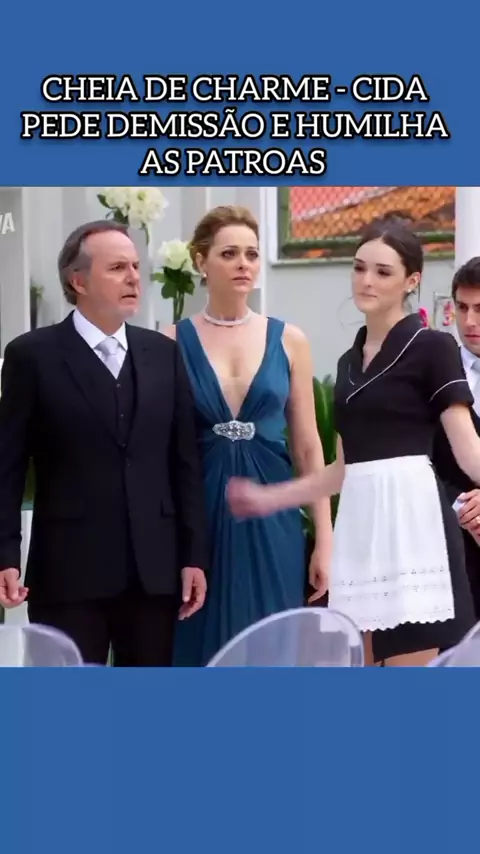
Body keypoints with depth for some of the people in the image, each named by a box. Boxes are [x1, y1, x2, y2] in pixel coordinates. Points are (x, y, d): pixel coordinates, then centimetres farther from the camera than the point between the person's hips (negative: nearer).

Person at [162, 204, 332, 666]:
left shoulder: (288, 340, 5)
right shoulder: (173, 341, 1)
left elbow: (308, 447, 7)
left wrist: (325, 541, 2)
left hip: (271, 523, 1)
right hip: (200, 519, -1)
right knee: (205, 651, 2)